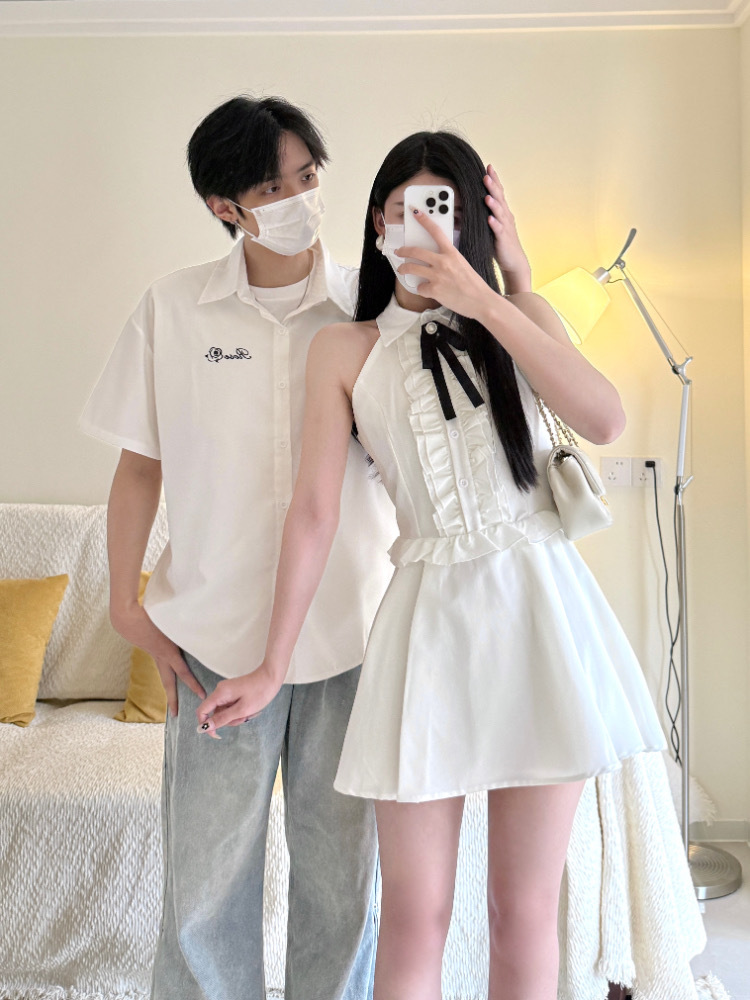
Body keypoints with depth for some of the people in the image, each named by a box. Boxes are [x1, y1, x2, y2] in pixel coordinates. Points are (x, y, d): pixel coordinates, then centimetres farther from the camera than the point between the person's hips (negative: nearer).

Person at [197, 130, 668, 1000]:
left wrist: (481, 300, -15)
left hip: (537, 605, 1)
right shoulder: (346, 348, 6)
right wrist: (270, 668, -1)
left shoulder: (519, 315, 8)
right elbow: (315, 511, 1)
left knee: (525, 907, 7)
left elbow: (604, 421, -11)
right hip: (429, 615, 0)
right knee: (414, 915, 1)